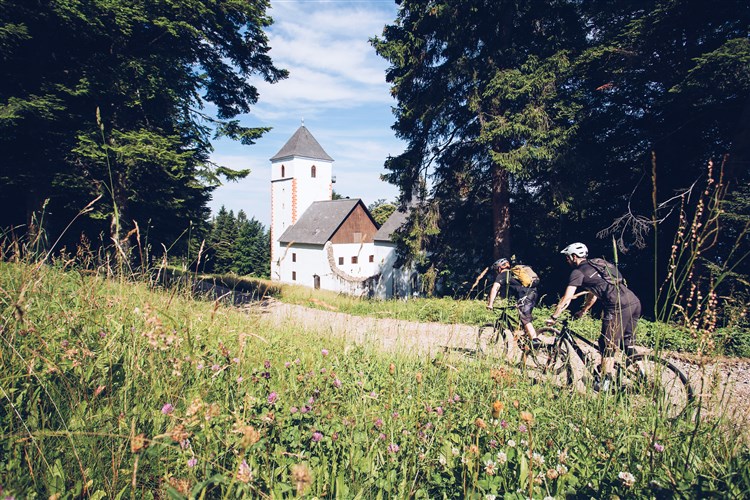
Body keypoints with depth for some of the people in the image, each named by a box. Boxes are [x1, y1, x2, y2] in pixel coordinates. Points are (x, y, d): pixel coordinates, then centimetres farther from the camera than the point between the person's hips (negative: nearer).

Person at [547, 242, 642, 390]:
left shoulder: (578, 272, 2)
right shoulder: (597, 264, 27)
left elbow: (566, 299, 0)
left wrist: (553, 317, 9)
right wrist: (583, 311, 45)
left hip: (619, 307, -8)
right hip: (635, 302, 8)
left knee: (608, 346, 3)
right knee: (628, 345, 19)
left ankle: (603, 383, 10)